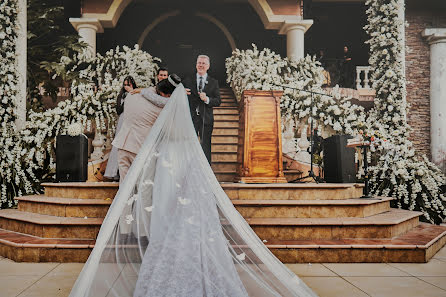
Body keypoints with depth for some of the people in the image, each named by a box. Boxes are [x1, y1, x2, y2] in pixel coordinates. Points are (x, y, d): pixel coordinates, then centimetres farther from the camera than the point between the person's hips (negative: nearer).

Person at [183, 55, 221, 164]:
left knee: (206, 147, 2)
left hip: (206, 119, -1)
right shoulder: (187, 80, 11)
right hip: (191, 118, 1)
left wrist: (207, 99, -15)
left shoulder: (214, 82, 9)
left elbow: (218, 101, 2)